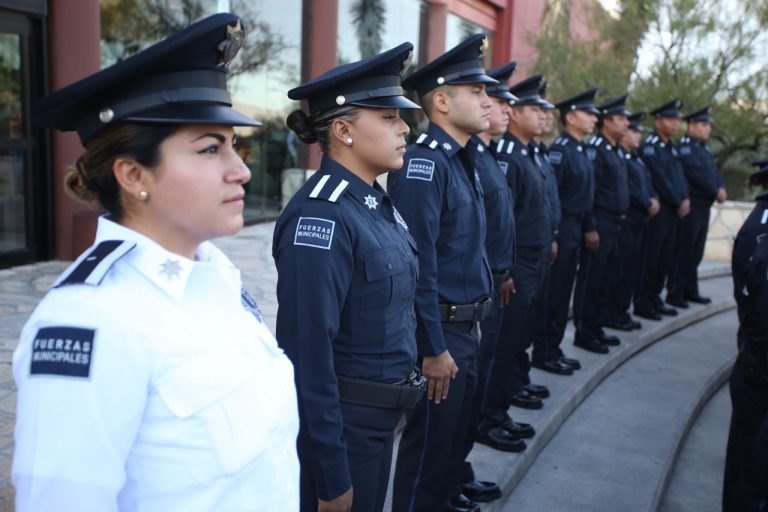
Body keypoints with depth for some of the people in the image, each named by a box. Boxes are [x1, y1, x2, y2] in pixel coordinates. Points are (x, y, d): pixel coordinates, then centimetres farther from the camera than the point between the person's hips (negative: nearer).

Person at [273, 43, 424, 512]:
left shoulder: (378, 202, 3)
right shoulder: (320, 216, -23)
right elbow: (308, 351, -24)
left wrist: (392, 408, 16)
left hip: (380, 417, 8)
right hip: (340, 422, -8)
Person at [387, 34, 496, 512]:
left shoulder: (462, 160, 10)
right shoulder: (423, 163, -19)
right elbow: (418, 266, -22)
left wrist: (474, 322, 16)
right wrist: (434, 348, -20)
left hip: (465, 325, 9)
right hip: (440, 331, -9)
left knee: (456, 433, 23)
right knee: (429, 443, 7)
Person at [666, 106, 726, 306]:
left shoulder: (705, 149, 20)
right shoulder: (684, 147, -10)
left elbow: (714, 173, 14)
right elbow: (697, 174, -19)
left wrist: (721, 188, -5)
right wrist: (715, 192, -14)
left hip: (704, 206, 9)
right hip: (690, 206, -9)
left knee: (696, 252, 13)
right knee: (684, 251, -5)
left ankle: (690, 291, 21)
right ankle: (675, 294, 1)